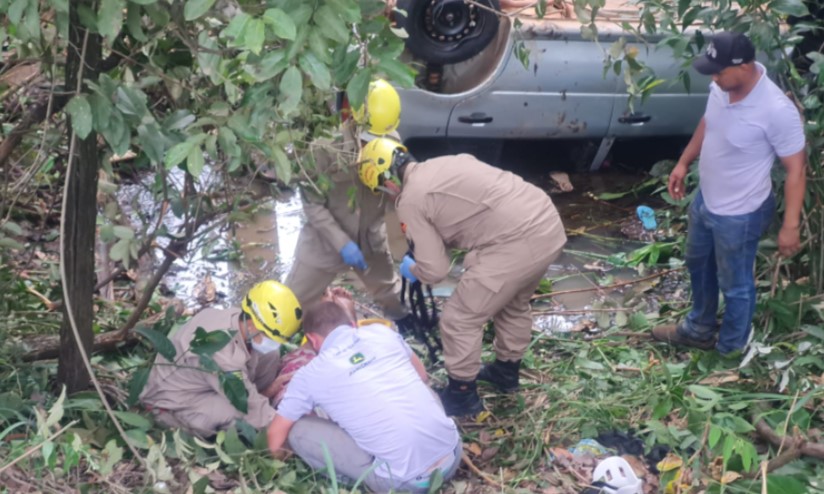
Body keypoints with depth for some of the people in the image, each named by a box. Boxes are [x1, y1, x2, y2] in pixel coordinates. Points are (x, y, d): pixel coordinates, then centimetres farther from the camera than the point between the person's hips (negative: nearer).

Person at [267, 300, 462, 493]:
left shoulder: (310, 374, 2)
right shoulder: (382, 331, 11)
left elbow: (275, 435, 11)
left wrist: (279, 453, 34)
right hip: (452, 454, 5)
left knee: (298, 429, 4)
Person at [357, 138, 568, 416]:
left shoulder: (410, 201, -2)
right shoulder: (447, 163, 21)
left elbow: (435, 270, -1)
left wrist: (412, 270, 21)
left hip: (518, 243, -9)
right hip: (550, 225, 9)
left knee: (459, 320, 9)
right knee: (515, 304, 32)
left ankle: (462, 395, 24)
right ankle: (506, 371, 50)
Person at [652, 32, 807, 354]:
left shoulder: (777, 111, -33)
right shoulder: (722, 88, -12)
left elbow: (796, 168, -23)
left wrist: (790, 225, -20)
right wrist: (684, 163, 13)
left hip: (739, 215, -8)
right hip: (705, 200, 8)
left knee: (734, 285, 15)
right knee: (698, 265, 28)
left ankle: (729, 351, 39)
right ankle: (700, 328, 53)